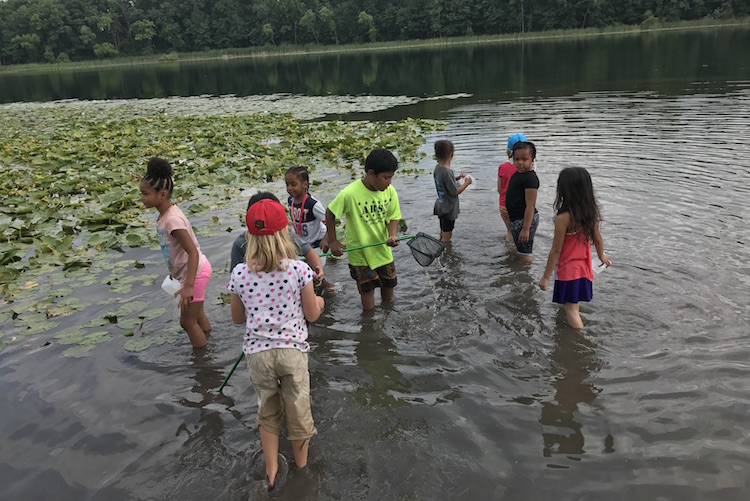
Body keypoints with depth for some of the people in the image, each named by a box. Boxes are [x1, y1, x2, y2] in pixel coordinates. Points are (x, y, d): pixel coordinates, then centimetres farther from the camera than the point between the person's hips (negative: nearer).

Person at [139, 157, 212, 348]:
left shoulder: (172, 219, -28)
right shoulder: (166, 213, 0)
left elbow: (193, 252, -32)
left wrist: (189, 286, -37)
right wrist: (176, 269, 24)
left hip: (195, 273, -10)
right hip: (194, 270, 10)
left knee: (187, 321, 5)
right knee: (197, 316, 25)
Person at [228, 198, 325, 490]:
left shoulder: (239, 274, -7)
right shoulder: (299, 270, -14)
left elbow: (237, 318, 6)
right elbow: (312, 315, -4)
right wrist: (319, 301, 18)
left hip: (257, 353, 2)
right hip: (292, 351, -1)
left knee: (267, 413, 22)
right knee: (298, 411, 19)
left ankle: (272, 473, 32)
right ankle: (301, 466, 41)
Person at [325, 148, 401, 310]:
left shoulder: (390, 191, -11)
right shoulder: (350, 193, -24)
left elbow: (393, 217, -1)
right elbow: (330, 213, -10)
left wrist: (392, 236, -21)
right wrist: (333, 241, -7)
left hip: (383, 249, 5)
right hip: (360, 252, -4)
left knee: (389, 284, 18)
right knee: (367, 289, 6)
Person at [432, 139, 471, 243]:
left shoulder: (437, 168, -1)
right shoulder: (447, 172, -27)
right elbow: (455, 192, -21)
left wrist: (457, 178, 5)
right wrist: (467, 182, -9)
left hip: (441, 206, 9)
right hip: (448, 209, -9)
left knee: (443, 232, 23)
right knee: (446, 236, 4)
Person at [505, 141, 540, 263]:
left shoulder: (530, 178, -20)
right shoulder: (517, 173, 10)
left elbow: (530, 206, -23)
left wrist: (525, 229, -25)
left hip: (525, 220, -10)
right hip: (516, 219, 10)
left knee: (525, 255, -7)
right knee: (521, 251, 20)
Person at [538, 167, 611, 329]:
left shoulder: (563, 218, -26)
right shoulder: (591, 212, -6)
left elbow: (556, 251, -21)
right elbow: (597, 238, 9)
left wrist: (545, 277, -12)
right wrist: (601, 255, 29)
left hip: (568, 269, -7)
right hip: (583, 266, 7)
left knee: (571, 309, 5)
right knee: (573, 306, 25)